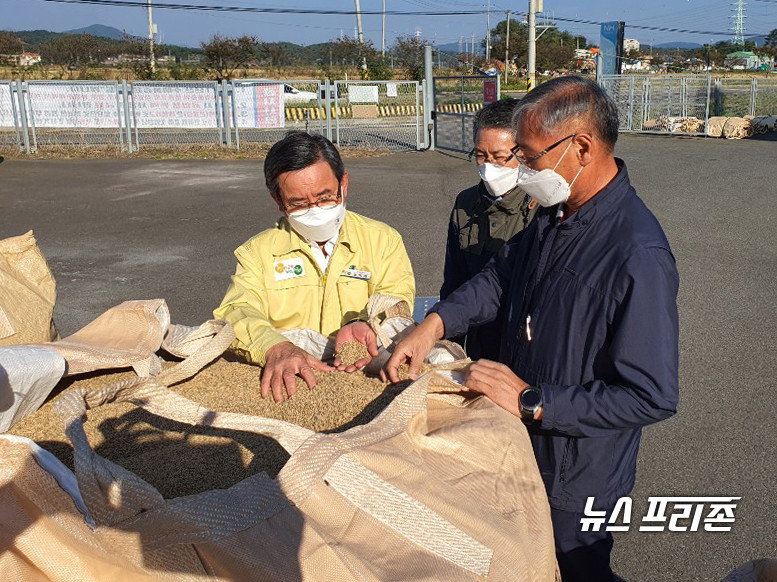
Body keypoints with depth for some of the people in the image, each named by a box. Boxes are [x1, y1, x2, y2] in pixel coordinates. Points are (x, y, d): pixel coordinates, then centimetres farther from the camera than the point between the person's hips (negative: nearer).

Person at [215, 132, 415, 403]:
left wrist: (360, 324, -23)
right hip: (284, 383, 1)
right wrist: (275, 348, -28)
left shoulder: (384, 240, 12)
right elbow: (237, 312, -5)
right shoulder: (257, 252, 10)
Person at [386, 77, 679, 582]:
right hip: (524, 447, 8)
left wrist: (533, 401, -27)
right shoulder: (555, 213, -3)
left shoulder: (639, 256, -31)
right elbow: (502, 275, 8)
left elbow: (652, 398, -29)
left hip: (578, 480, -7)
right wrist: (434, 324, -9)